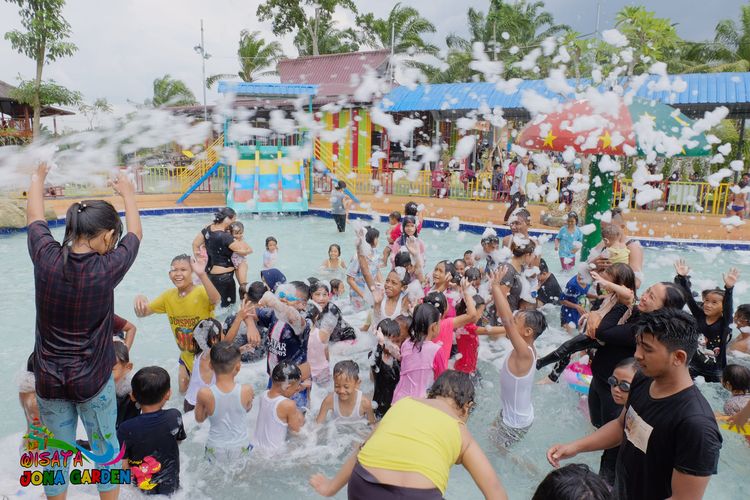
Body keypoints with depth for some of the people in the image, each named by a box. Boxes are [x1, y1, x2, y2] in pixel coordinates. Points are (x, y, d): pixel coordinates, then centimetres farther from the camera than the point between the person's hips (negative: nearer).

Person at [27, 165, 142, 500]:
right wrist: (127, 193, 17)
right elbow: (135, 234, 0)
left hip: (49, 379, 3)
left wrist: (39, 175, 24)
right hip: (93, 379, -3)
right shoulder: (106, 269, -19)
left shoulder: (46, 258, -13)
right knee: (105, 445, 17)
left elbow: (33, 215, 7)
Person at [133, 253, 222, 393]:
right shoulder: (169, 296, -5)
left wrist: (202, 274, -64)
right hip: (186, 356, 6)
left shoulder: (202, 292, -26)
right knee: (183, 390, 23)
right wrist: (140, 300, -26)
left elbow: (216, 300, -48)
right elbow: (143, 312, -2)